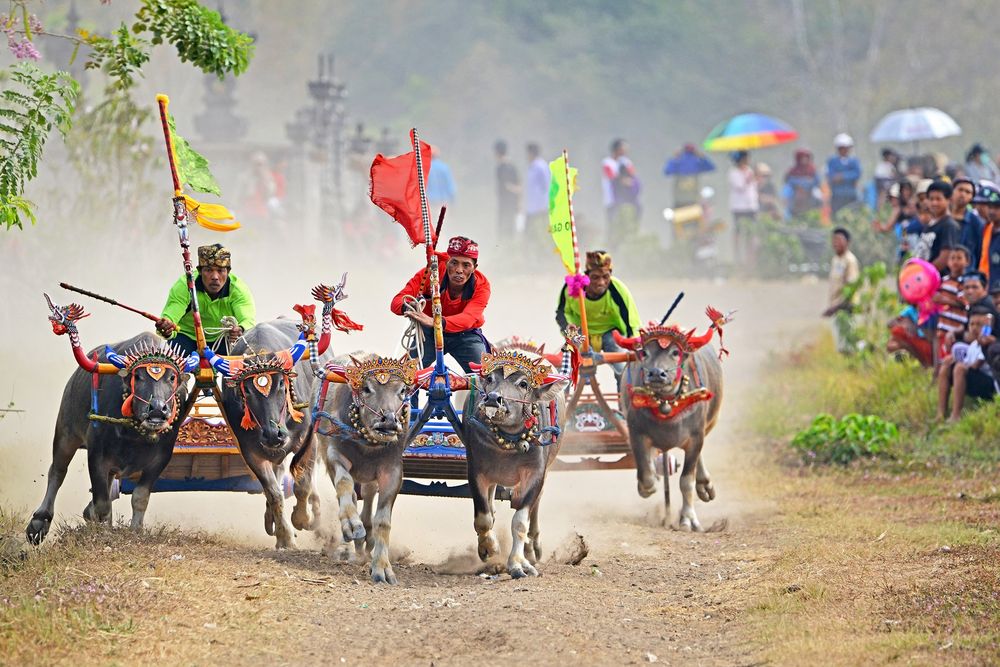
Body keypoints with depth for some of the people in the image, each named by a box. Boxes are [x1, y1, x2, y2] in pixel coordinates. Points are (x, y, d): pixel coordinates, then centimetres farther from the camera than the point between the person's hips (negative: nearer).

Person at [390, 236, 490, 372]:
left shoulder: (481, 285, -25)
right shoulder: (430, 274, -24)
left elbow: (468, 318, -42)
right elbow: (396, 302, -29)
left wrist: (434, 322, -62)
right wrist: (408, 307, -55)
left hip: (465, 334, 0)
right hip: (429, 333, 0)